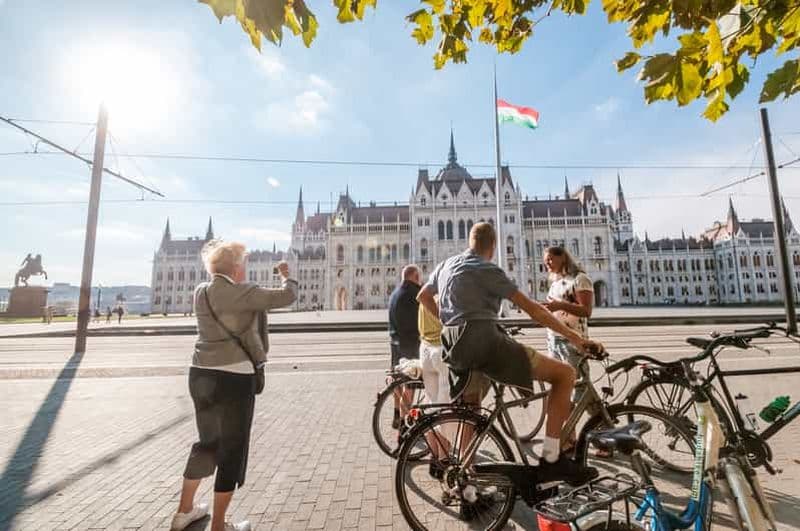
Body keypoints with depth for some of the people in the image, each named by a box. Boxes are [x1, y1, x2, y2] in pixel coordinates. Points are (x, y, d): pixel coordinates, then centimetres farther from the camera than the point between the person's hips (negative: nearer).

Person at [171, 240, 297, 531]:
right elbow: (286, 297, -14)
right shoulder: (241, 293, -17)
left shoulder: (201, 292, 4)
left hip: (201, 374, 8)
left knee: (208, 442, 26)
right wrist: (286, 275, 4)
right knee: (232, 450, 9)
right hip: (233, 378, -8)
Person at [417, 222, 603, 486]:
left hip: (457, 348, 8)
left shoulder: (446, 265, 17)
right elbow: (532, 308, -7)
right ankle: (551, 458, 4)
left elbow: (423, 296, 30)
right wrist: (576, 338, -2)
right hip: (485, 342, -8)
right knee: (564, 374, 1)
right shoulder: (487, 270, -5)